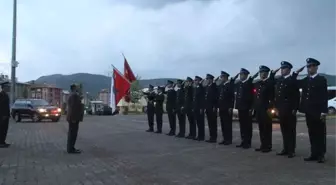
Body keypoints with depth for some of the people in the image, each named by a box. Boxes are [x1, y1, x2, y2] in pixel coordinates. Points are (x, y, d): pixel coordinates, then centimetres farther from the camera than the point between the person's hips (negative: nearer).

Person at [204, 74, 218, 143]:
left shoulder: (214, 87, -9)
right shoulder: (207, 87, 15)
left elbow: (216, 97, -14)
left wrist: (215, 107, -17)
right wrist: (205, 107, 13)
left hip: (212, 108, -8)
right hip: (207, 108, 8)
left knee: (213, 123, -3)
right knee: (210, 123, 10)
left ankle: (214, 138, 3)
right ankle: (211, 137, 16)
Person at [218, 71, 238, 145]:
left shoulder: (230, 85, -7)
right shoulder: (220, 86, 15)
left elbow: (232, 97, -12)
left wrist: (231, 107, -17)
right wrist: (218, 106, 11)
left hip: (227, 108, -7)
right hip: (221, 108, 7)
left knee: (228, 124, -3)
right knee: (223, 124, 8)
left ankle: (229, 140, 4)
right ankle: (225, 139, 15)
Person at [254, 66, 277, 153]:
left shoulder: (270, 83, -5)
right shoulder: (256, 84, 15)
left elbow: (272, 97, -11)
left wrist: (270, 108, -17)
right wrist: (254, 108, 13)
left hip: (266, 109, -6)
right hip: (258, 109, 6)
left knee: (267, 128, 0)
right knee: (261, 128, 10)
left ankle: (268, 146, 6)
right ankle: (263, 145, 18)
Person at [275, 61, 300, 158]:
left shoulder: (293, 80, -5)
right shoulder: (279, 80, 14)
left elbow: (297, 95, -10)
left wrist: (295, 108, -14)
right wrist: (277, 106, 10)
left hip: (290, 109, -6)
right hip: (281, 109, 6)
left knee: (291, 130, 1)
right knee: (284, 130, 10)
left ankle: (291, 150, 6)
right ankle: (285, 149, 18)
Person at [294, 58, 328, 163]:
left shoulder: (322, 80, -4)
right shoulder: (305, 80, 13)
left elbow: (324, 97, -9)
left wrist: (324, 112, -15)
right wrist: (296, 73, 5)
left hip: (318, 112, -6)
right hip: (308, 111, 6)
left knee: (320, 134, 3)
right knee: (312, 134, 9)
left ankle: (321, 155, 9)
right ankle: (314, 154, 15)